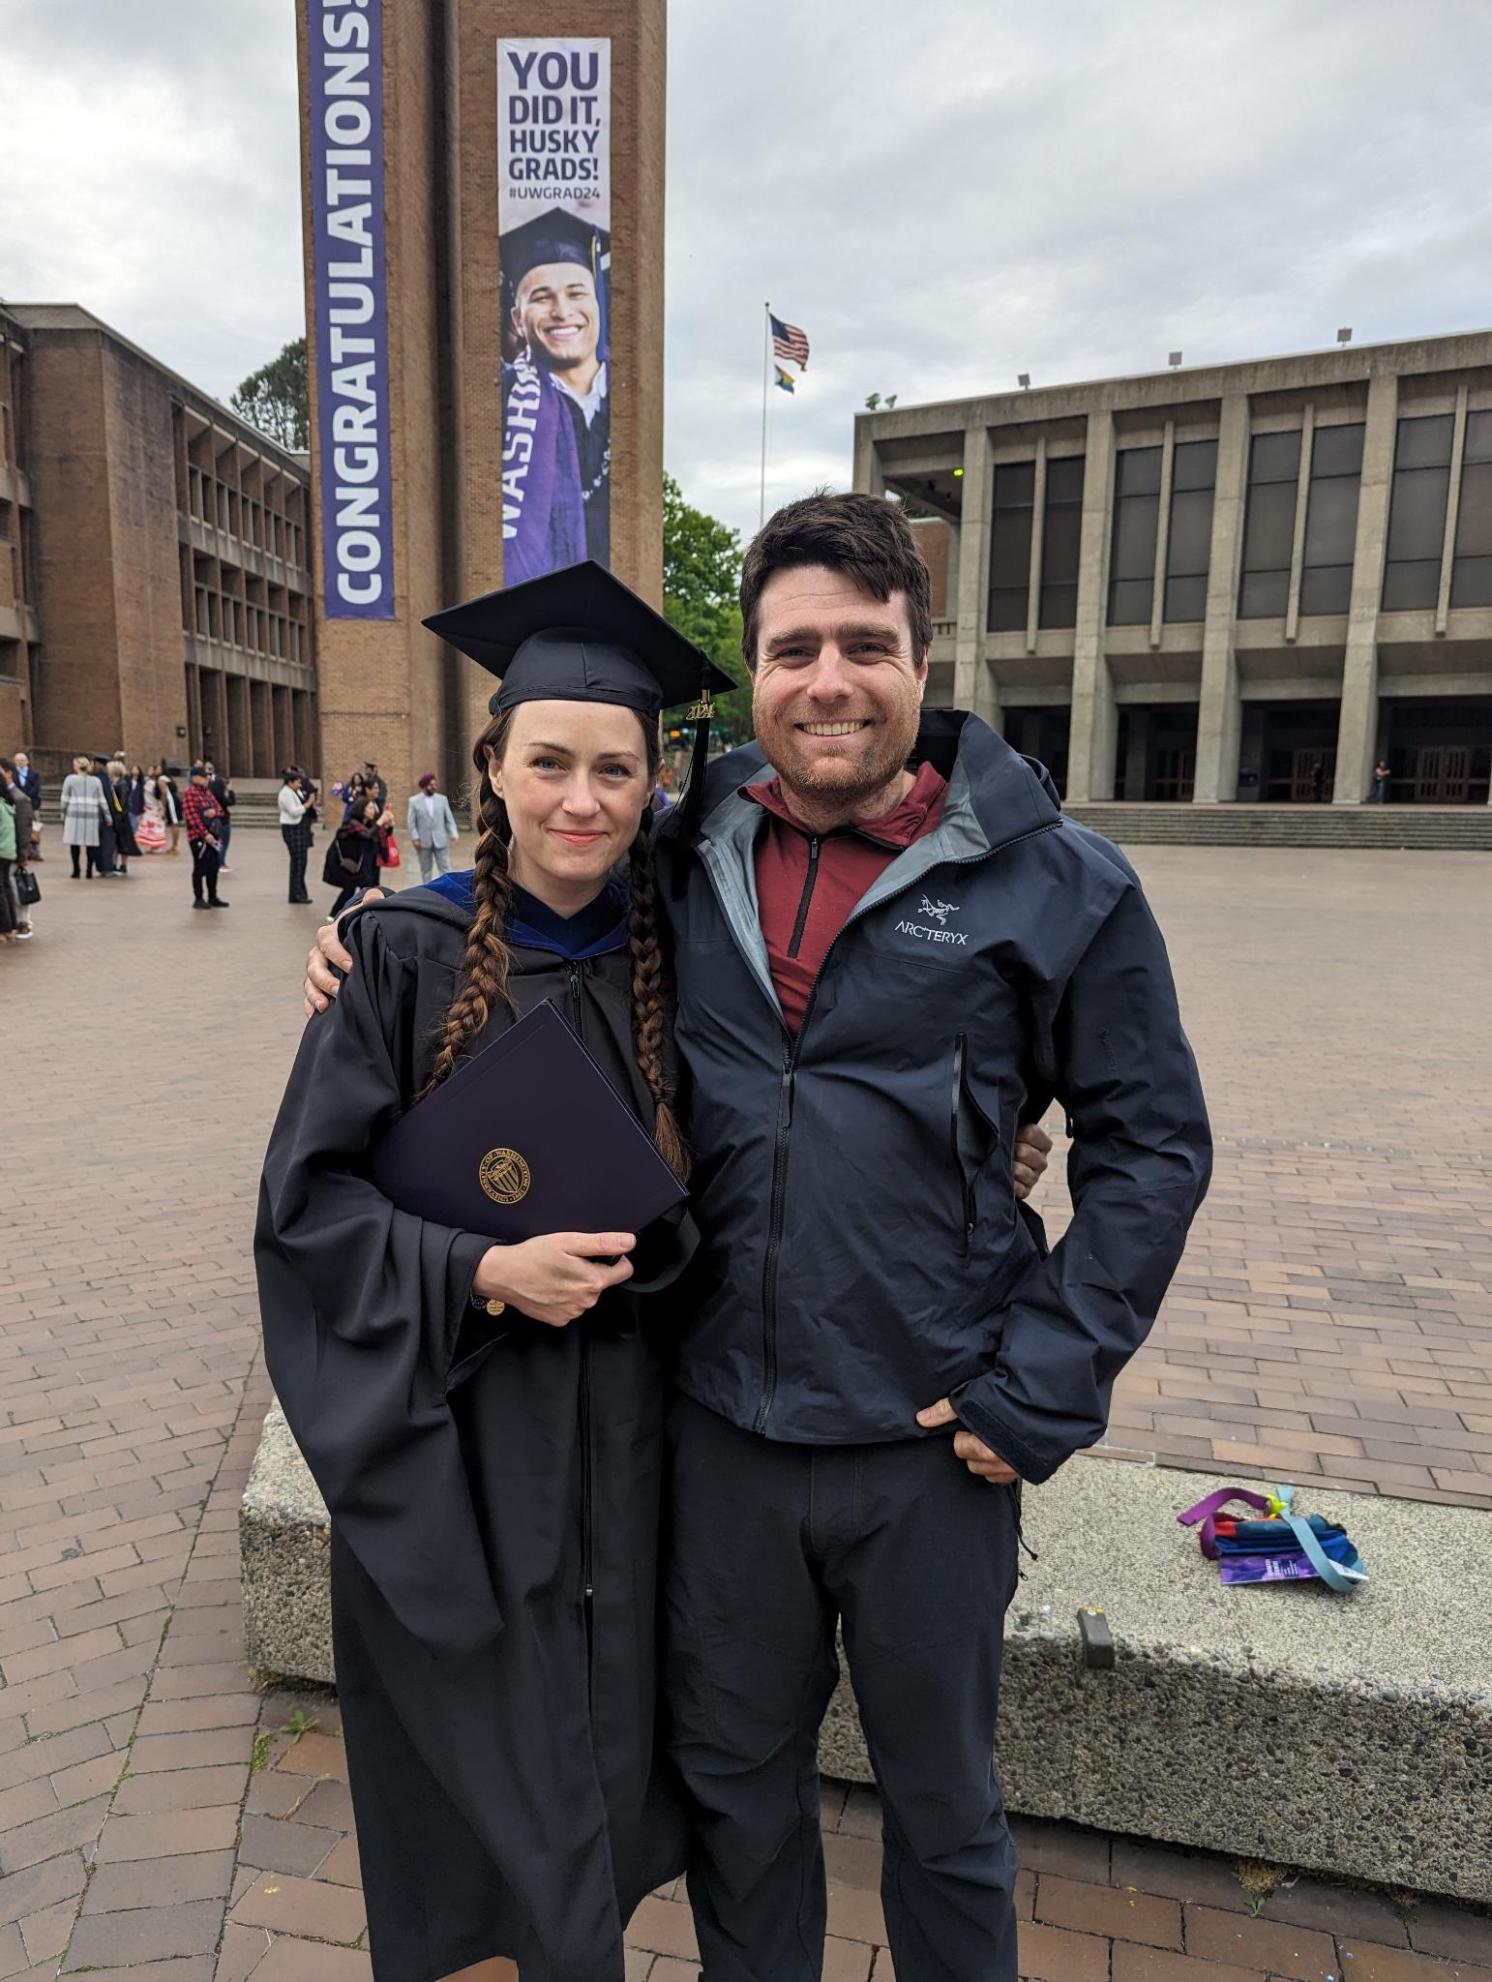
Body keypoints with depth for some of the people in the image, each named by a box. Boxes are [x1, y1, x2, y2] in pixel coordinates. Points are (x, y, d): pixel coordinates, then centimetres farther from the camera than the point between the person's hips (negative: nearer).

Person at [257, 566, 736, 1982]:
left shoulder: (666, 951, -2)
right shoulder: (408, 952, -12)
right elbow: (306, 1194, -10)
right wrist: (482, 1274, -21)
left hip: (621, 1429, 3)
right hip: (450, 1431, -3)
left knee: (600, 1742, 19)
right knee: (483, 1748, 13)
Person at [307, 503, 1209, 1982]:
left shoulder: (1054, 884, -9)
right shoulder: (682, 858, -1)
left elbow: (1151, 1140, -5)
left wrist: (1044, 1388, -10)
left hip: (929, 1447, -2)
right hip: (720, 1428, 3)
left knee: (942, 1803, 22)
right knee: (734, 1779, 24)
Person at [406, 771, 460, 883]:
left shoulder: (442, 799, 5)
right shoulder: (414, 801, 1)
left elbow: (449, 819, 5)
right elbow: (411, 822, 0)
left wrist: (453, 834, -7)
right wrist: (415, 838, -10)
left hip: (440, 841, 1)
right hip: (423, 841, -1)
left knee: (445, 868, -3)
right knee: (426, 870, 9)